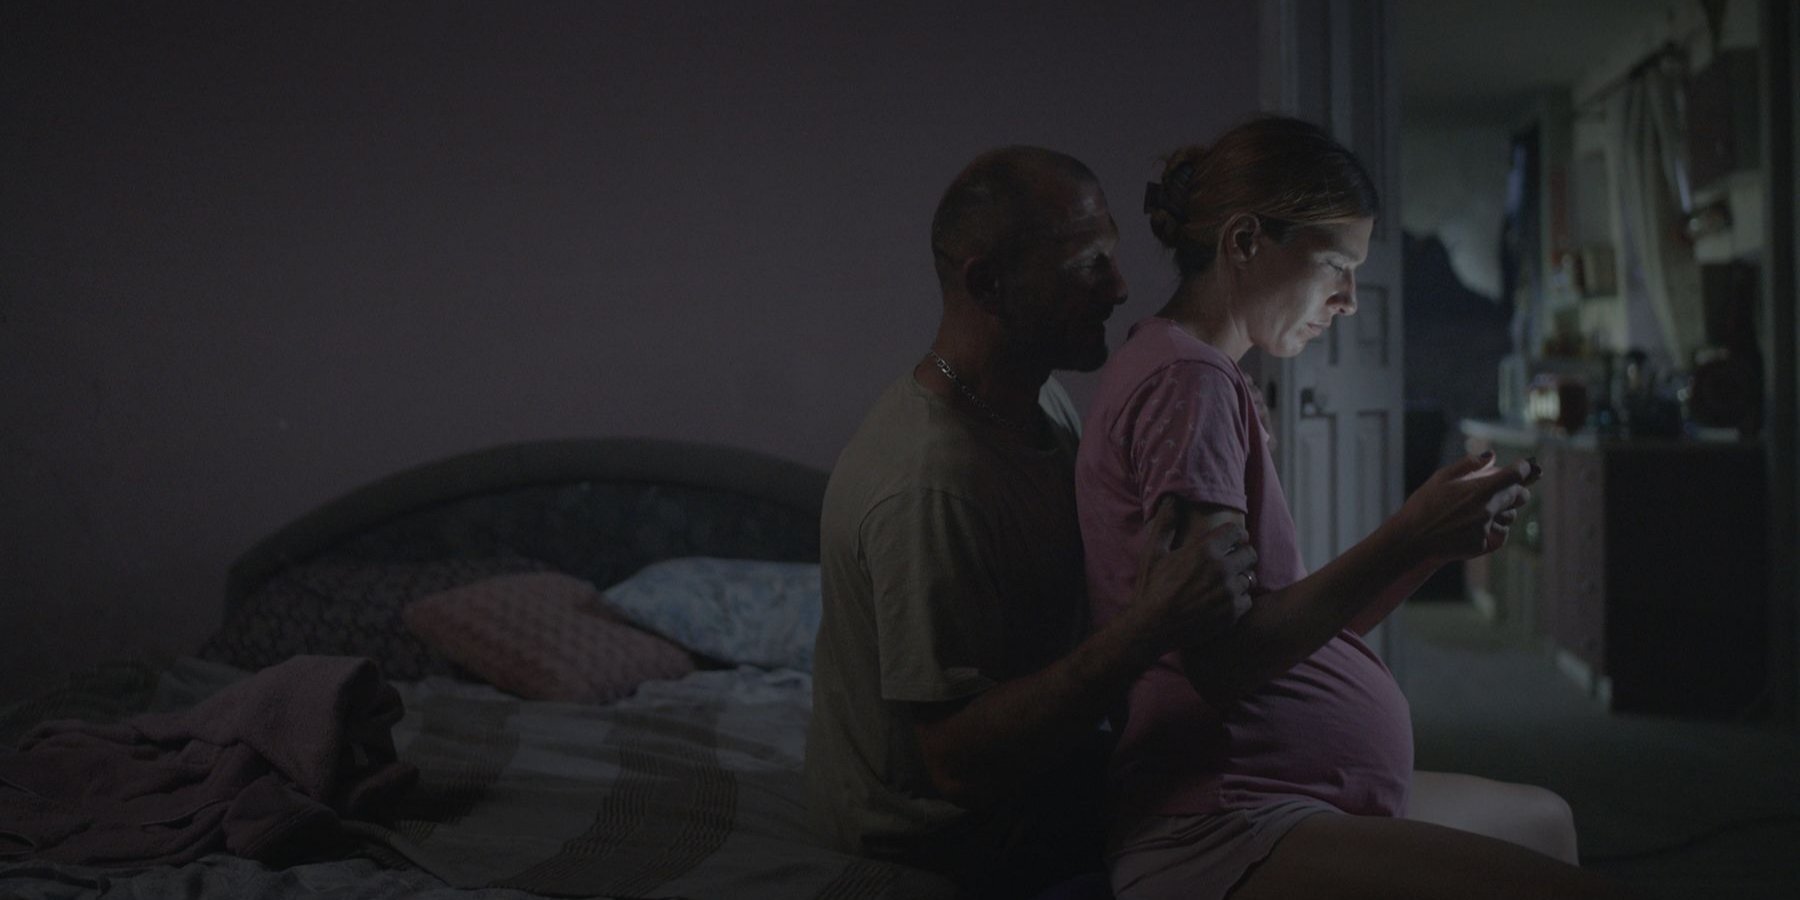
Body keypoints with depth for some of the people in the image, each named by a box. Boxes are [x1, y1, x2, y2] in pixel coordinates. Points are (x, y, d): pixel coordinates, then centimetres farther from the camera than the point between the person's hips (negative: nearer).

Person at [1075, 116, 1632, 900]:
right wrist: (1405, 541, -19)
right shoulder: (1186, 380, -13)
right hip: (1215, 831, -11)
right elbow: (1221, 658, -22)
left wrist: (1435, 541, 5)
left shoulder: (1206, 376, 17)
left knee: (1545, 822, 28)